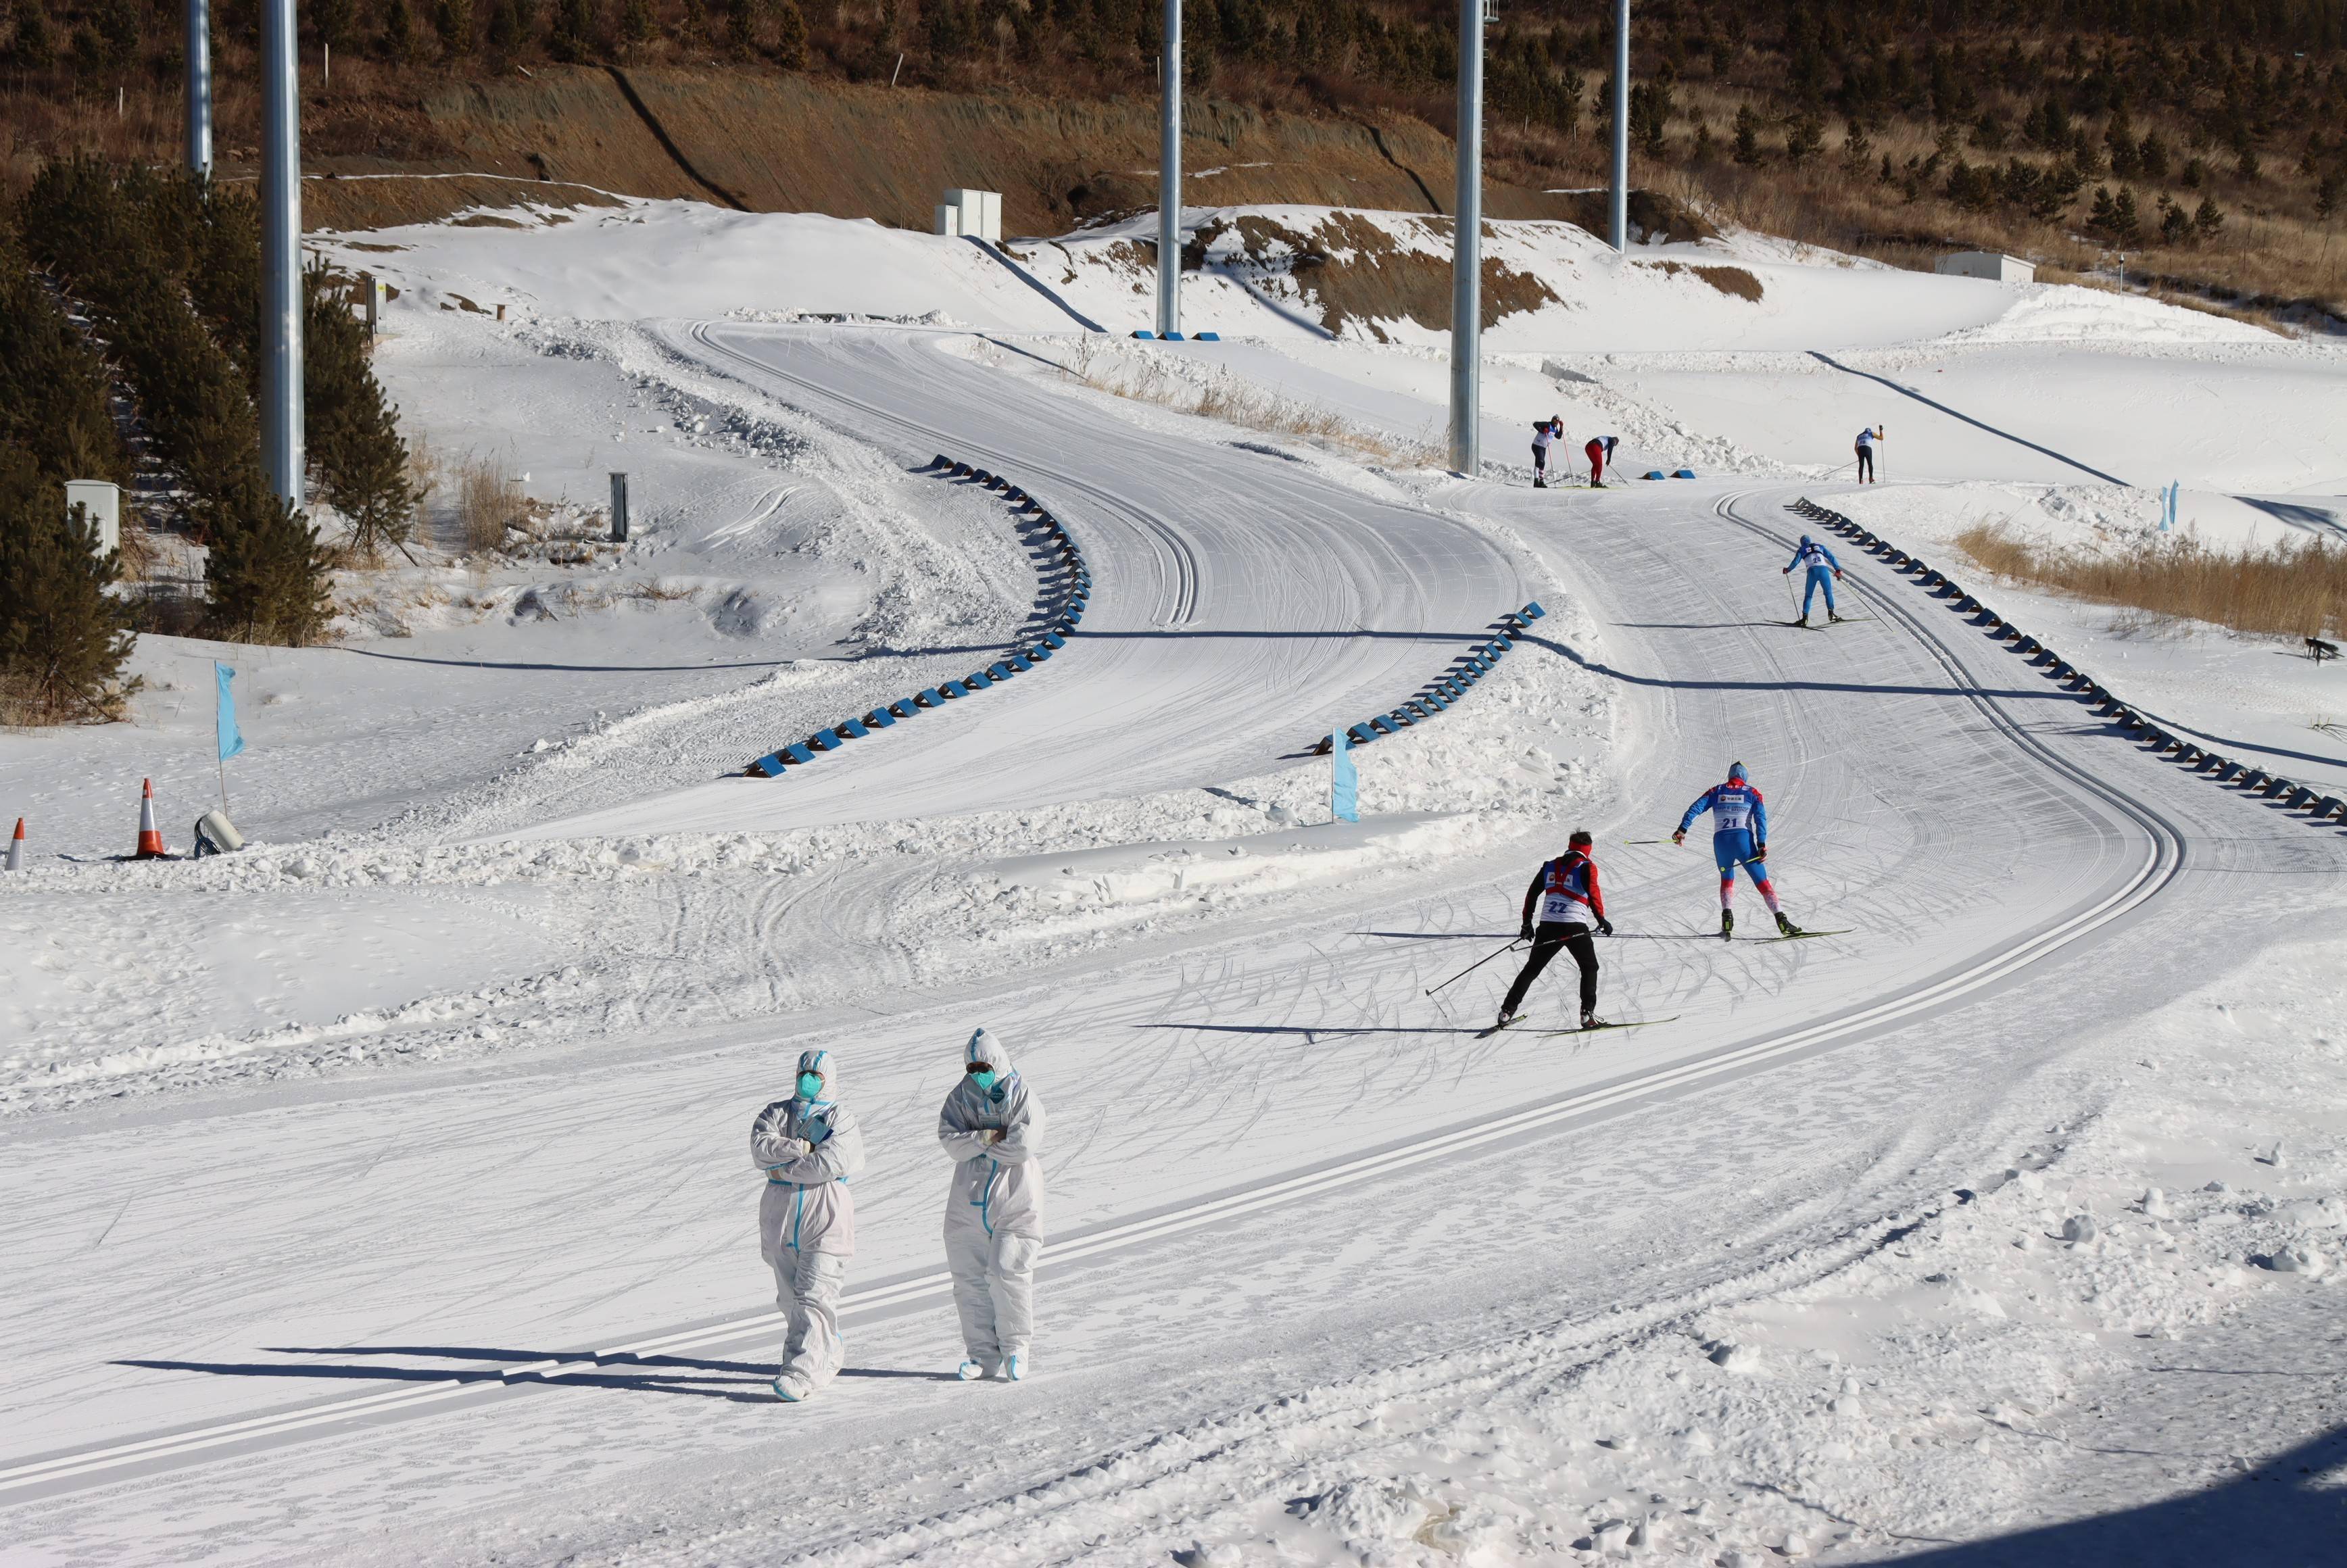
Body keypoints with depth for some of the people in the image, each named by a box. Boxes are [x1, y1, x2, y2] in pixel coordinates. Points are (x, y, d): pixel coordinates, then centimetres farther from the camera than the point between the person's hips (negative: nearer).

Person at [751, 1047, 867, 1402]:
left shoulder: (842, 1119, 4)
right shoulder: (777, 1114, 16)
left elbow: (832, 1162, -13)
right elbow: (760, 1147, -3)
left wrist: (783, 1169, -7)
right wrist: (801, 1149, -12)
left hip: (826, 1219, -5)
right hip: (781, 1219, 5)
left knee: (814, 1299, -15)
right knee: (791, 1300, 11)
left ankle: (801, 1375, -22)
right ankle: (830, 1352, 31)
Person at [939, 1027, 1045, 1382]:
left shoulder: (1022, 1098, -3)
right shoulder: (960, 1097, 8)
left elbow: (1022, 1147, -17)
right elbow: (951, 1143, -6)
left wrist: (976, 1144, -9)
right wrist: (990, 1136, -18)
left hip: (1015, 1200, -4)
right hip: (970, 1202, 4)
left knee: (1007, 1273, -11)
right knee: (970, 1278, 3)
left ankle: (1016, 1347, 4)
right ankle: (982, 1353, 11)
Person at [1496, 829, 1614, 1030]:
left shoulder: (1550, 867, 16)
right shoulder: (1586, 867, 1)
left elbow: (1531, 894, 17)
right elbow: (1593, 893, -14)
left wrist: (1527, 924, 24)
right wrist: (1601, 919, -7)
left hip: (1548, 925, 4)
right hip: (1575, 927, -4)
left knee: (1532, 968, 16)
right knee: (1589, 968, 14)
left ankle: (1507, 1010, 10)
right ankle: (1587, 1013, -1)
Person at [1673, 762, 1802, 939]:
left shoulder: (1716, 791, 16)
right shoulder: (1752, 793, 12)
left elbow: (1696, 808, 3)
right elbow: (1761, 818, -2)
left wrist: (1682, 829, -4)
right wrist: (1762, 845, -9)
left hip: (1721, 841, 2)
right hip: (1744, 840, -2)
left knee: (1727, 881, 23)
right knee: (1762, 883, 3)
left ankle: (1727, 917, 0)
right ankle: (1781, 921, -10)